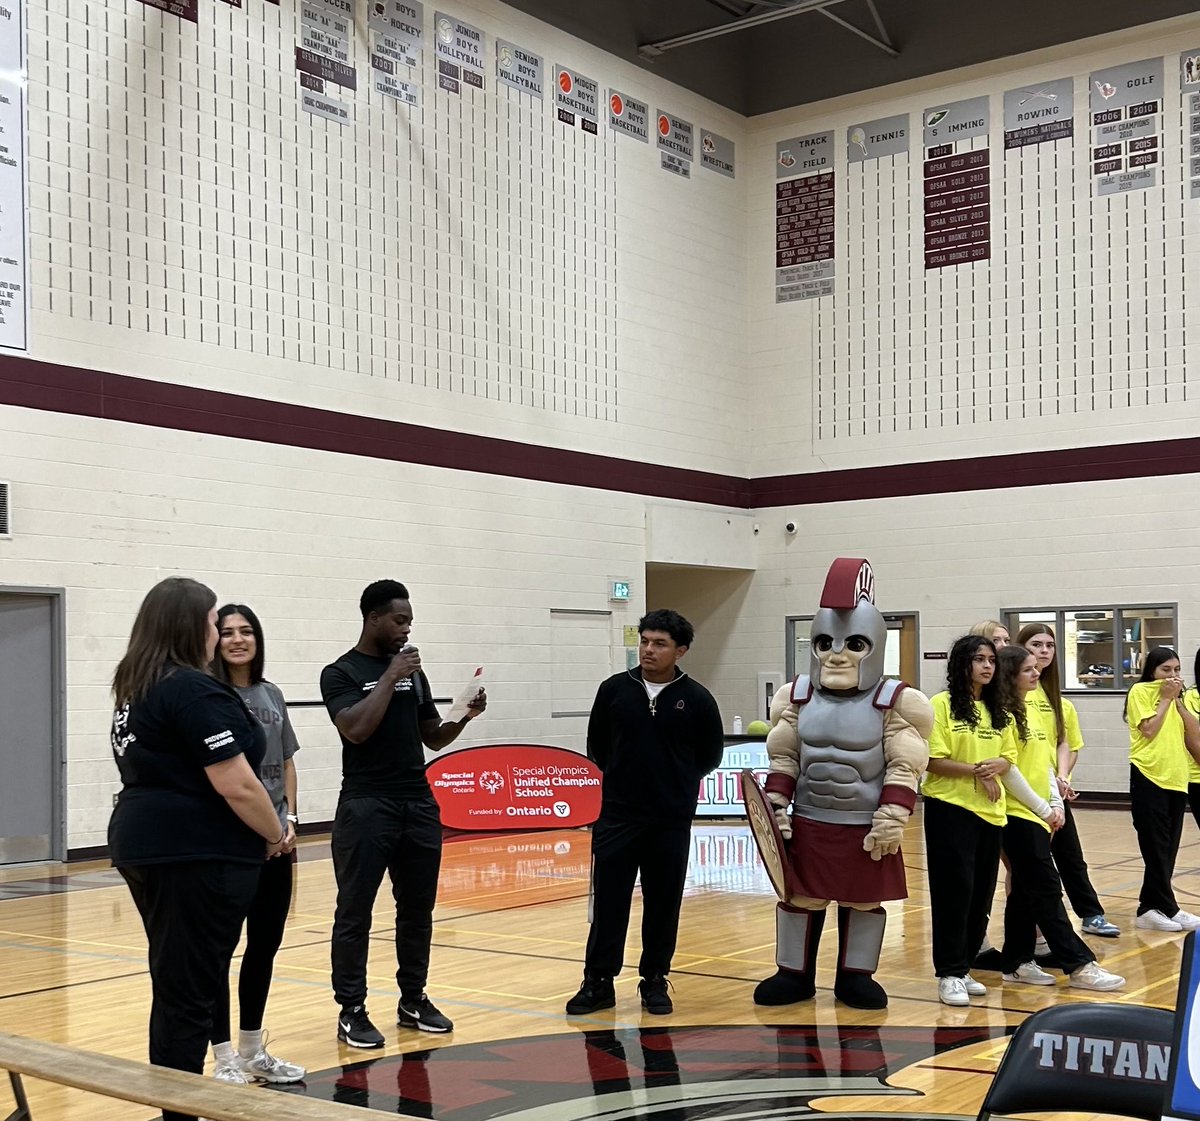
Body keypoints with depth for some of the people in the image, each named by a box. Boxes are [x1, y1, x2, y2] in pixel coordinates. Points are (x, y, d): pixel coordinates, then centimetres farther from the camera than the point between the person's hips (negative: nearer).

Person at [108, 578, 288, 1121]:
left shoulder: (136, 689, 14)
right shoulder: (194, 691, -16)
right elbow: (237, 785, -20)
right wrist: (275, 835, -4)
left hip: (147, 846, 10)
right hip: (196, 855, -10)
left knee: (175, 988, 16)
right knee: (189, 993, -3)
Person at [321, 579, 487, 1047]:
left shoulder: (413, 670, 13)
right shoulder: (341, 673, -5)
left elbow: (434, 738, 17)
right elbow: (356, 729, -21)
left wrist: (465, 717, -2)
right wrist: (390, 676, -17)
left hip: (419, 803, 6)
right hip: (366, 806, -6)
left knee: (417, 908, 11)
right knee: (354, 912, -1)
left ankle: (413, 1000, 22)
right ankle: (351, 1011, 5)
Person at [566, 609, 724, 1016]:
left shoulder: (696, 699, -4)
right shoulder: (614, 689, -2)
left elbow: (710, 755, 8)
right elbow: (596, 746, 10)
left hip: (672, 822, 0)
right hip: (616, 817, 0)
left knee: (663, 905, 8)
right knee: (608, 901, 4)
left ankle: (655, 981, 22)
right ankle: (598, 982, 14)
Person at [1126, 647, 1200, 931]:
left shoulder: (1177, 696, 16)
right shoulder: (1140, 691, -3)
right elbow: (1149, 731, -15)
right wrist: (1165, 699, -8)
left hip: (1177, 778, 7)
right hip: (1148, 777, -7)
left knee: (1167, 849, 7)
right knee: (1157, 847, -3)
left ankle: (1151, 908, 13)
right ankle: (1168, 909, 3)